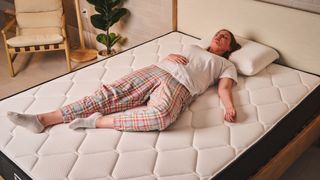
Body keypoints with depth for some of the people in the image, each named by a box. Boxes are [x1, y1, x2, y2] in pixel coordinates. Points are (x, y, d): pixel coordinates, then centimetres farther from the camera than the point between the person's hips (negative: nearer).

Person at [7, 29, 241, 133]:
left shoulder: (227, 65, 22)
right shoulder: (194, 47, 35)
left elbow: (224, 88, 4)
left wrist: (229, 107, -17)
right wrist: (171, 56, 4)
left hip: (179, 84, -4)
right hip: (155, 70, 5)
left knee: (160, 116, -41)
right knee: (109, 94, -15)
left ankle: (97, 121, -29)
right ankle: (43, 119, -20)